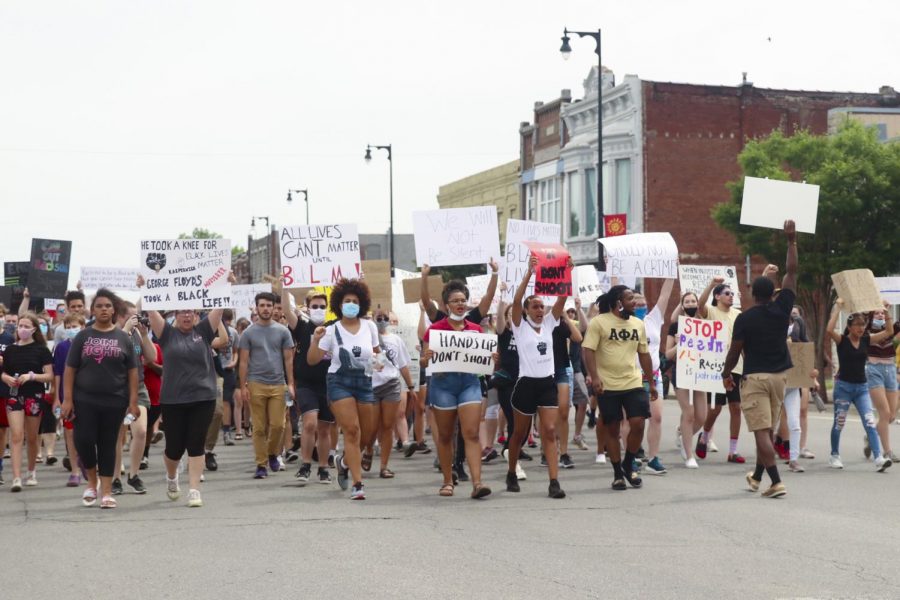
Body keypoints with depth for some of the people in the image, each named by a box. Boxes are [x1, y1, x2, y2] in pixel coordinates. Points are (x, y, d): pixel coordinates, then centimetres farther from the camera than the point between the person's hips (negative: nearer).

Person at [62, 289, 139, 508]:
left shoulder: (123, 338, 5)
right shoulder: (82, 337, 4)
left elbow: (132, 371, 5)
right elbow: (70, 369, 2)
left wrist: (133, 401, -2)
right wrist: (67, 399, -6)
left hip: (114, 401, 0)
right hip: (85, 400, 0)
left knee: (108, 445, 4)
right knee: (84, 440, -8)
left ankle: (106, 491, 9)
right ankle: (91, 481, 16)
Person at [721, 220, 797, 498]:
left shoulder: (744, 319, -10)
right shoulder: (782, 309, -1)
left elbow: (734, 352, -5)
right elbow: (792, 272, 4)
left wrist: (726, 373, 12)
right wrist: (791, 241, 6)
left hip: (755, 378, -5)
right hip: (779, 376, 5)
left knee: (761, 431, -8)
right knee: (767, 430, 17)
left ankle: (776, 482, -17)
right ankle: (757, 476, 32)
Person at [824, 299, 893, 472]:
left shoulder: (866, 340, 5)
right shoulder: (842, 340, -7)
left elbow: (889, 331, 4)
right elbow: (829, 329, -26)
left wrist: (886, 311, -4)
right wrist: (838, 307, -23)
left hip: (862, 387, 3)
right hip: (843, 386, -3)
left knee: (870, 422, -9)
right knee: (839, 423, 7)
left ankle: (879, 458, -18)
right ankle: (835, 456, 25)